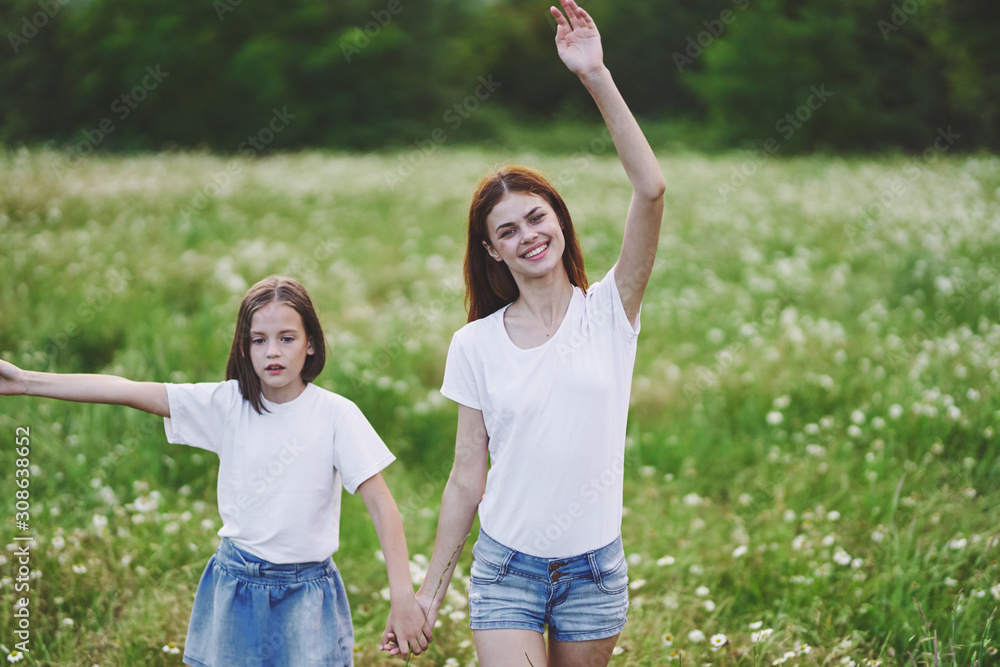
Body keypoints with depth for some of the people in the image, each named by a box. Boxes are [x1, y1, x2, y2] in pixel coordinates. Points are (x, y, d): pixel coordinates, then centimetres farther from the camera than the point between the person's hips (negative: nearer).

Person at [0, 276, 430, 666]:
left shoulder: (336, 414, -9)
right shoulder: (228, 403, -2)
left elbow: (381, 504, -11)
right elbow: (129, 392, -6)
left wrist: (403, 600, -18)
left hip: (306, 597, -2)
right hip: (235, 589, 2)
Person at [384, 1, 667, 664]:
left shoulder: (609, 312, -3)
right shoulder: (475, 345, 0)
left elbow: (652, 190, -17)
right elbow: (468, 477, 4)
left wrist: (596, 76, -20)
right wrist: (431, 589, 5)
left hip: (595, 567, 0)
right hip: (506, 566, 0)